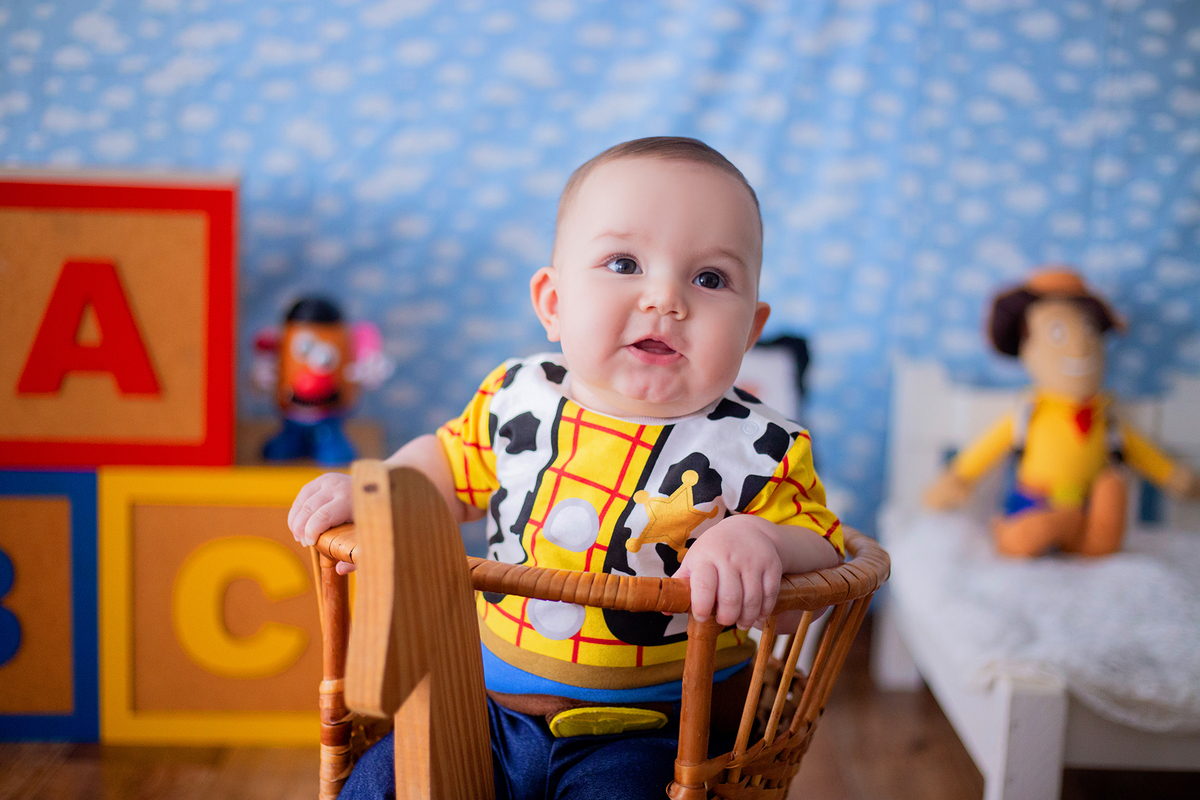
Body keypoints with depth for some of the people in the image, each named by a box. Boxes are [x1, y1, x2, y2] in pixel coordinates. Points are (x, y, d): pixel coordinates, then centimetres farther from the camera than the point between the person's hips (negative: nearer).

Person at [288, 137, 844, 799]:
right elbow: (451, 460, 17)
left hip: (651, 729, -3)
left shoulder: (758, 451, -12)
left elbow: (820, 549, -7)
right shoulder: (516, 400, -1)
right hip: (494, 704, 4)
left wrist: (762, 543, -29)